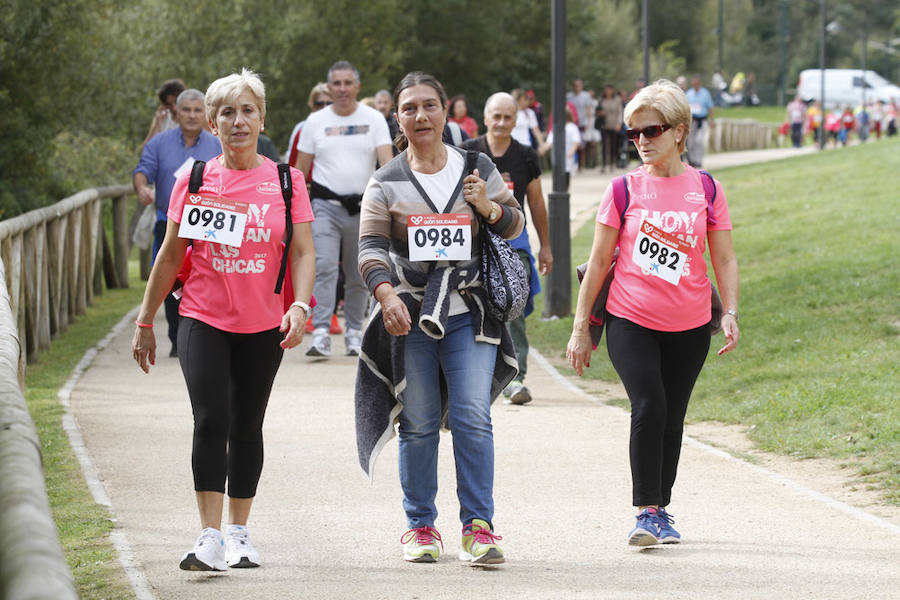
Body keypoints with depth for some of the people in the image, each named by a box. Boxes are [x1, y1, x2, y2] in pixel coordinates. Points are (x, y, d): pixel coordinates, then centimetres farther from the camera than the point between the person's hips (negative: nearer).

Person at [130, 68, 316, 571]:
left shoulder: (286, 181, 1)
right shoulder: (193, 182, 2)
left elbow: (303, 252, -2)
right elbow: (171, 255, 8)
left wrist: (300, 307, -19)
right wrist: (145, 322, 9)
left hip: (263, 326, 1)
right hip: (204, 320, -1)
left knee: (247, 426, 10)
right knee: (212, 420, -14)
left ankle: (239, 534, 22)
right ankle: (211, 540, -16)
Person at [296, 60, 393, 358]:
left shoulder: (374, 119, 4)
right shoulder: (316, 121, 6)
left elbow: (386, 159, -7)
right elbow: (300, 169, 10)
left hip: (363, 206, 1)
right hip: (326, 204, -1)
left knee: (359, 274, 7)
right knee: (324, 266, -15)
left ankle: (354, 333, 20)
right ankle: (320, 333, -20)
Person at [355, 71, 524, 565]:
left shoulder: (478, 169, 8)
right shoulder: (386, 183, 4)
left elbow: (515, 225, 13)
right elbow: (371, 248, -2)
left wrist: (488, 207, -9)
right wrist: (386, 295, -20)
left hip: (468, 312, 0)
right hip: (408, 316, 0)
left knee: (473, 418, -10)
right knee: (418, 425, 4)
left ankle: (478, 525, -8)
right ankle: (420, 526, 15)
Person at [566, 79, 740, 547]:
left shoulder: (705, 189, 2)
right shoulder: (625, 189, 0)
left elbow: (724, 260, 5)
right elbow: (599, 262, 4)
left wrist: (730, 313, -10)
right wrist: (581, 326, 3)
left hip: (689, 327, 2)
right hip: (630, 322, -2)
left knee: (672, 418, 8)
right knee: (649, 407, -17)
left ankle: (661, 511, 23)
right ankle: (646, 512, -11)